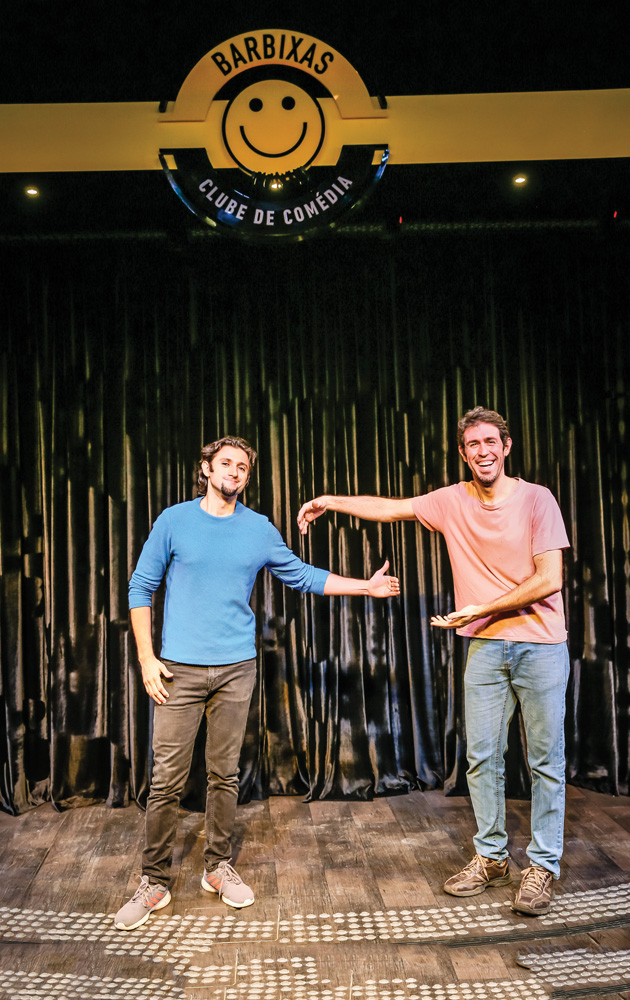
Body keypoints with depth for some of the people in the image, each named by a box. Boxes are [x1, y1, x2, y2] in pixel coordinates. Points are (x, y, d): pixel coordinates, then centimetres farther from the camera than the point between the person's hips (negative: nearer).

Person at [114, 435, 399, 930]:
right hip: (179, 668, -2)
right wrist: (147, 658, -4)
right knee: (167, 779, 0)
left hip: (236, 669, 2)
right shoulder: (174, 520, 0)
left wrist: (366, 586, 9)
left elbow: (304, 576, 13)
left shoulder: (259, 529, 7)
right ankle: (155, 881, 15)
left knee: (225, 774, 11)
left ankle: (219, 867, 27)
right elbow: (141, 587, 3)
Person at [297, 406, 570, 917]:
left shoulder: (536, 499, -8)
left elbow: (549, 579, -13)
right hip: (486, 646, 4)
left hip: (541, 647, -3)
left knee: (546, 760, 4)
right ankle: (491, 858, 25)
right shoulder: (452, 501, 3)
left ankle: (543, 866, 17)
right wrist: (330, 501, 10)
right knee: (483, 757, 9)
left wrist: (477, 610, -13)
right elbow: (391, 507, 12)